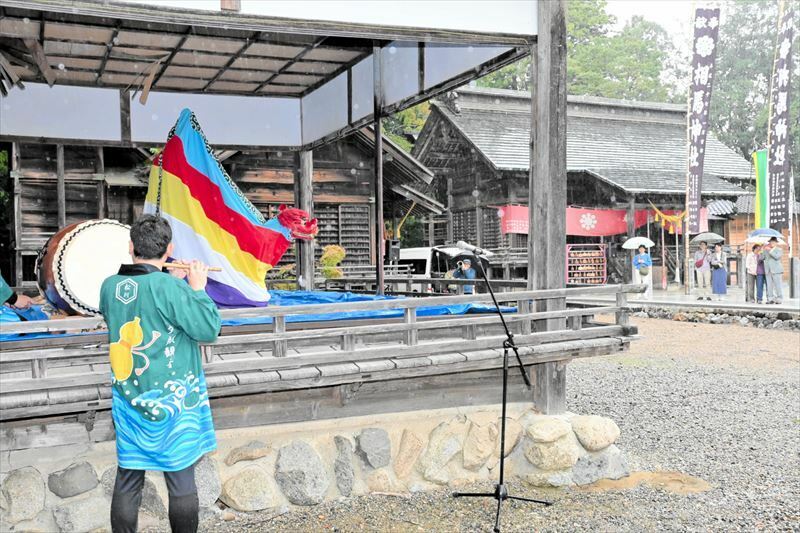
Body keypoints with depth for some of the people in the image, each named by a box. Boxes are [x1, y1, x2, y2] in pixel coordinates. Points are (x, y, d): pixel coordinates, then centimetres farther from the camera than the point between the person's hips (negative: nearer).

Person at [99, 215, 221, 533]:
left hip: (128, 400, 5)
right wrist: (197, 289, -4)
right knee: (181, 480, 6)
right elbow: (209, 328, -14)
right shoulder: (169, 288, -17)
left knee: (127, 480, 12)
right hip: (172, 401, -5)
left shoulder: (109, 287, 1)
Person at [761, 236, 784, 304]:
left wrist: (770, 250, -15)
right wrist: (764, 250, -3)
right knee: (769, 285, -1)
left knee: (778, 285, -4)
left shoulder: (779, 250, 5)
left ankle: (779, 299, -1)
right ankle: (770, 299, 1)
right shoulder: (766, 250, 16)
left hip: (776, 270, -4)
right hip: (768, 271, 4)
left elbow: (777, 257, -13)